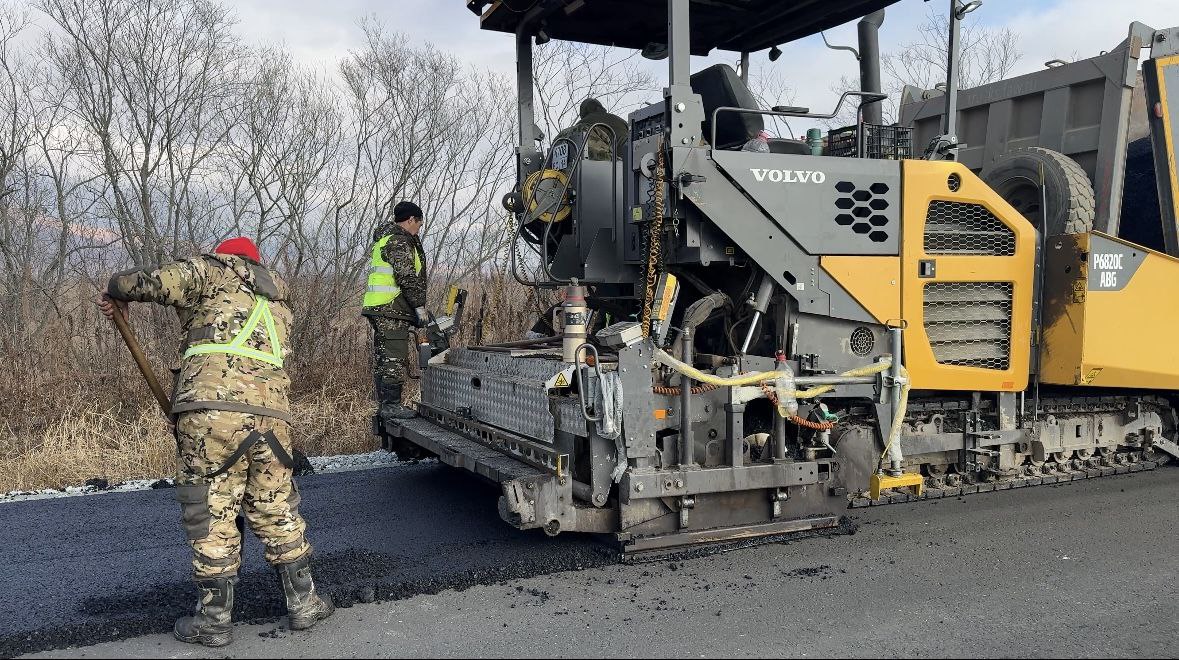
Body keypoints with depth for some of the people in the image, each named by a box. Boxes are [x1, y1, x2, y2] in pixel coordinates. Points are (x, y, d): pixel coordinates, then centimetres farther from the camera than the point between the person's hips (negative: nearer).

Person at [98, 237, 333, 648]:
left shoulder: (216, 272, 11)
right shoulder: (278, 304, 29)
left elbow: (154, 281, -3)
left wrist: (116, 292, 18)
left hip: (210, 412, -5)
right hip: (271, 416, 5)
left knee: (211, 518, 6)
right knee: (278, 513, 17)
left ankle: (215, 620, 16)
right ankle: (303, 603, 24)